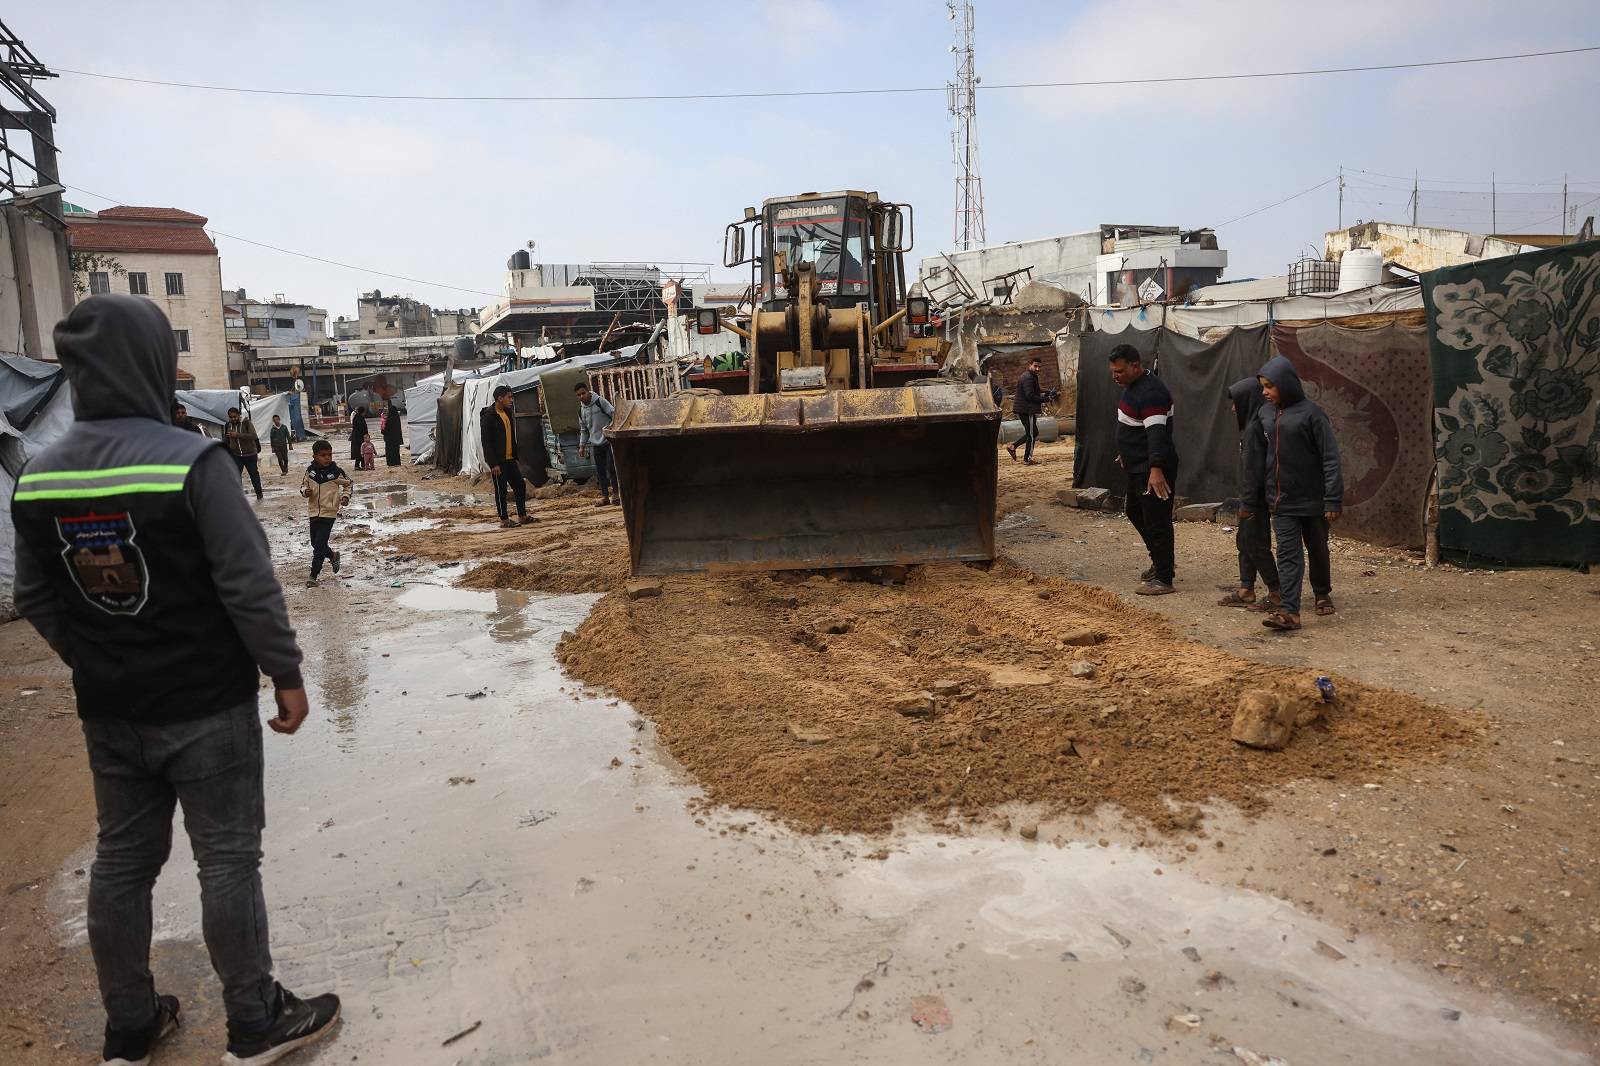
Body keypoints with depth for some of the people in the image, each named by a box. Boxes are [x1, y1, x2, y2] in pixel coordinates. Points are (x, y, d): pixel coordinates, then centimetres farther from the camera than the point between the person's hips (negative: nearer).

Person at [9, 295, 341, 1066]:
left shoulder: (35, 479, 1)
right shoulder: (191, 461, -19)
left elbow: (36, 601, 9)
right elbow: (249, 584, -19)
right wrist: (285, 672, -9)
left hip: (107, 711, 6)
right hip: (206, 706, -6)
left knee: (122, 861, 18)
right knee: (228, 860, 6)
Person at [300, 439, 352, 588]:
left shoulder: (336, 471, -11)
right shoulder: (310, 470, -3)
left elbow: (348, 483, 6)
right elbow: (303, 484, 10)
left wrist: (345, 496, -8)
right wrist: (305, 491, -11)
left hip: (329, 513, -4)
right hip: (314, 512, 5)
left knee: (319, 546, -7)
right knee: (315, 543, 16)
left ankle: (314, 576, 3)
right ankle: (333, 556, 44)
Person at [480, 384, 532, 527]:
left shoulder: (508, 413, 12)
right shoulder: (488, 417, -14)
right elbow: (486, 442, -17)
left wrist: (515, 457, 17)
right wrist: (493, 464, -20)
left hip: (510, 459, 8)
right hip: (498, 461, -8)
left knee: (520, 485, 8)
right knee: (501, 490, -1)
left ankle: (522, 516, 17)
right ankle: (504, 520, 7)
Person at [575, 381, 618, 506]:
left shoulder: (600, 401, -6)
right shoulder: (581, 409, 12)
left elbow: (614, 414, -9)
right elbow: (583, 429, 20)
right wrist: (582, 446, 16)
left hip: (609, 441, -6)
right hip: (596, 444, 6)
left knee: (611, 468, -8)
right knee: (600, 471, 5)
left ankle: (618, 493, 4)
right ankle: (605, 497, 12)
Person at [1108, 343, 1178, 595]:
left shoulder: (1150, 392, -22)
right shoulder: (1133, 386, 11)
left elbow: (1156, 433, -31)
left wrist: (1156, 469, -39)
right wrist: (1125, 453, 33)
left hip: (1153, 471, -11)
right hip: (1138, 467, 11)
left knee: (1156, 522, -6)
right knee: (1135, 512, 21)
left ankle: (1164, 579, 2)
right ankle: (1161, 562, 34)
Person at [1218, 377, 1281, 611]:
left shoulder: (1253, 429, -20)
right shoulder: (1251, 426, 10)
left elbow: (1253, 469, -22)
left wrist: (1247, 503, -19)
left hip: (1256, 499, -10)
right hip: (1253, 498, 10)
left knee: (1256, 544, -1)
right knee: (1244, 540, 15)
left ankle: (1276, 592, 7)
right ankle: (1246, 590, 22)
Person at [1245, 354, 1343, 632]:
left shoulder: (1311, 413, -11)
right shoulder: (1265, 414, 5)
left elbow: (1330, 458, -12)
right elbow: (1259, 459, 10)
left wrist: (1333, 500, -16)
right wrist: (1250, 497, 11)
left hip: (1312, 498, -3)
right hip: (1281, 500, 3)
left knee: (1317, 550, 14)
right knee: (1288, 554, -3)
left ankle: (1322, 593, 38)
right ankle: (1289, 611, -8)